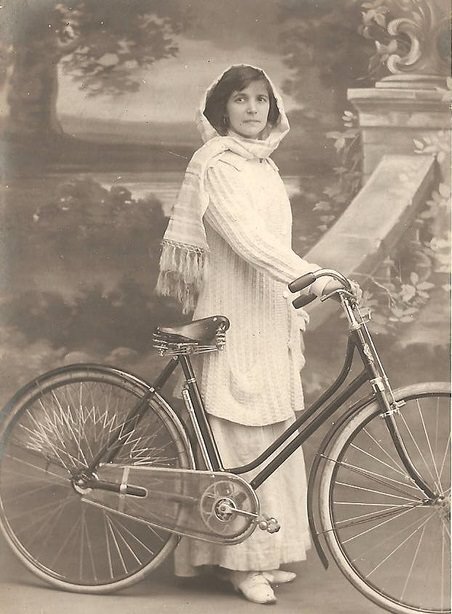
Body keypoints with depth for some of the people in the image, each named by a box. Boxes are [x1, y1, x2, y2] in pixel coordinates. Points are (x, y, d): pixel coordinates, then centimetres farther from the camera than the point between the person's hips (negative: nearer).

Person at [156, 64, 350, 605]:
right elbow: (244, 237, -23)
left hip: (269, 318, 9)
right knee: (241, 438, -5)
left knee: (276, 435, 10)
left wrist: (293, 311, 18)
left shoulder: (264, 165, 17)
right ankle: (240, 559, 5)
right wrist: (309, 275, -32)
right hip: (232, 318, -8)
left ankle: (267, 552, 20)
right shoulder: (215, 165, -10)